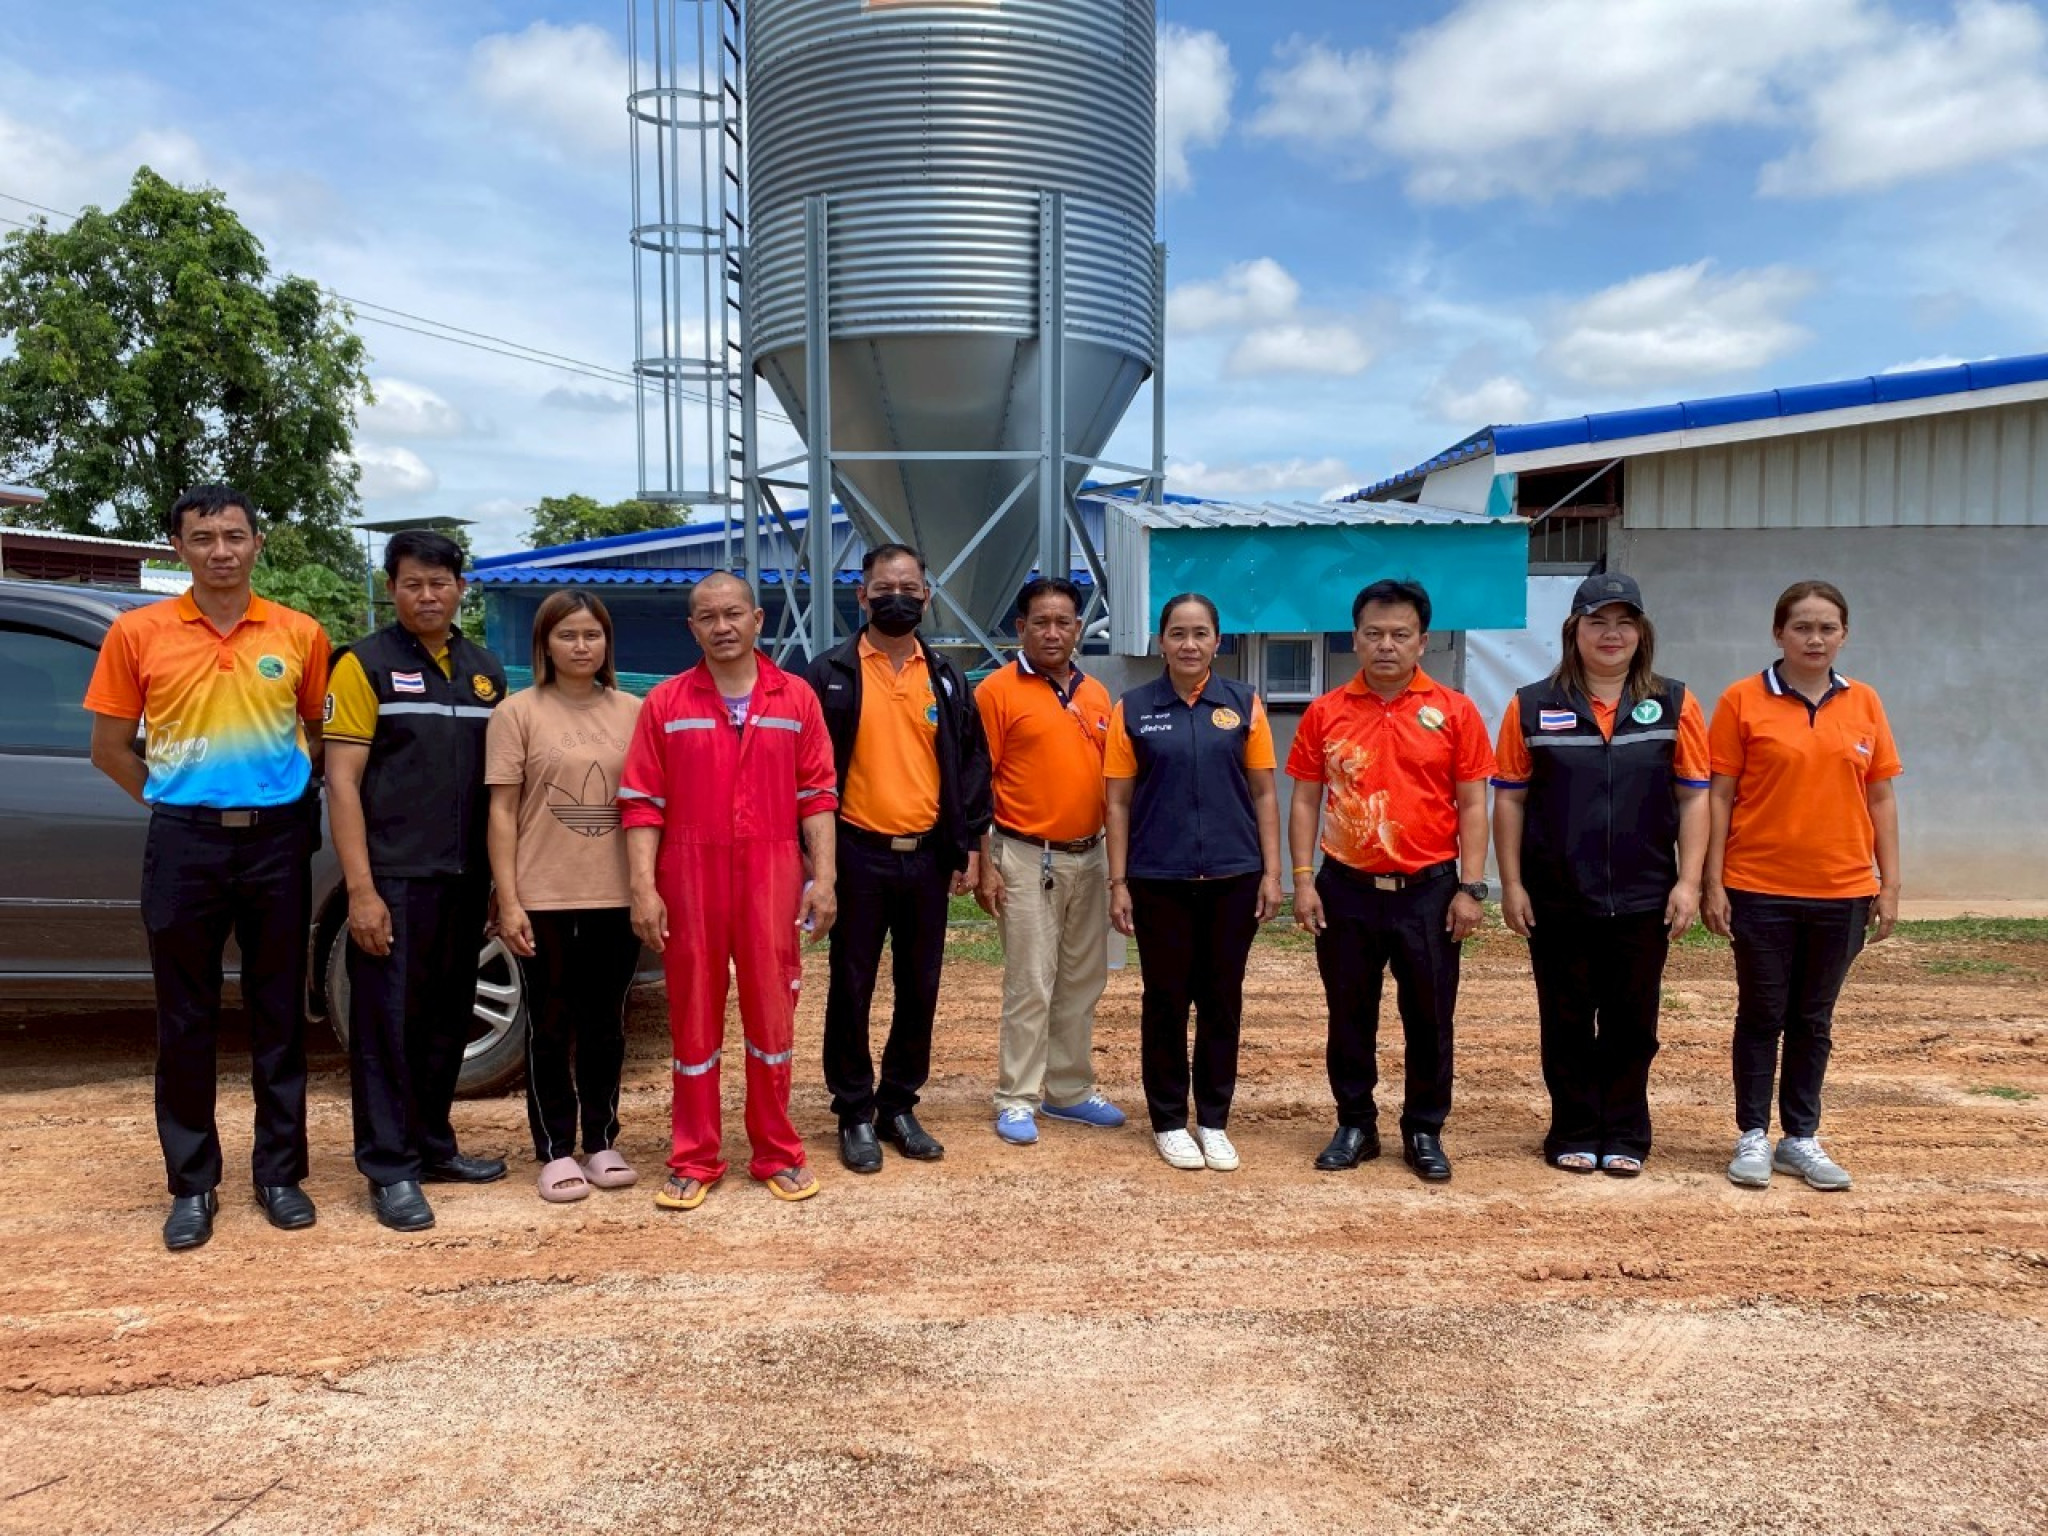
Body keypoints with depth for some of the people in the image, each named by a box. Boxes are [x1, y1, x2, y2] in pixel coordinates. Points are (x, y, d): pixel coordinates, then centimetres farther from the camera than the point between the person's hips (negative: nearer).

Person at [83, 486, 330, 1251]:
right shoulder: (137, 634, 0)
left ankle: (279, 1172, 21)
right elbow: (109, 748, 5)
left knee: (279, 1014, 8)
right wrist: (180, 801, 4)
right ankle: (192, 1185, 19)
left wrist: (284, 795, 5)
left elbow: (322, 733, 14)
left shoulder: (299, 635, 2)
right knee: (186, 1019, 7)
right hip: (184, 843, 0)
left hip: (277, 840, 1)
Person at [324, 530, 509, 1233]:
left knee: (447, 1019, 13)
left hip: (465, 881, 5)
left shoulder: (485, 670, 12)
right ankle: (390, 1169, 9)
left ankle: (433, 1147, 26)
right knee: (388, 1023, 0)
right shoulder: (365, 664, -3)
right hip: (394, 881, -5)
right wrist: (360, 889, -15)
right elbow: (342, 781, -8)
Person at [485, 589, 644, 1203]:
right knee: (551, 1027, 7)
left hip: (617, 897, 2)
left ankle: (602, 1140, 25)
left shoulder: (632, 712, 5)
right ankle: (555, 1150, 19)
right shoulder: (517, 713, -1)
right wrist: (508, 902, -8)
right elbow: (502, 813, -3)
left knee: (604, 1024, 12)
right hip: (544, 899, -2)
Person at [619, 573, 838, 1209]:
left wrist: (823, 878, -3)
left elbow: (816, 795, 4)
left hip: (771, 880, 1)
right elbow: (642, 802, 0)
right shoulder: (665, 703, 2)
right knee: (694, 1018, 8)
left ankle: (778, 1154, 21)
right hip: (690, 881, 0)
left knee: (772, 1014, 8)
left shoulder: (796, 698, 4)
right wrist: (643, 888, -8)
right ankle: (694, 1161, 19)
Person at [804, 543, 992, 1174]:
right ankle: (855, 1115, 17)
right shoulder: (831, 674, -2)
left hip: (927, 856, 3)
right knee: (852, 988, 5)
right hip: (858, 855, -3)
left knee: (920, 990, 10)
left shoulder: (946, 679, 8)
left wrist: (969, 847, 4)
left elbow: (971, 765, 10)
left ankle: (899, 1106, 24)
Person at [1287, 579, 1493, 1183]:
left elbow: (1471, 805, 0)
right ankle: (1354, 1126, 26)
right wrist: (1303, 880, -3)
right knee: (1349, 1015, 11)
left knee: (1429, 1018, 8)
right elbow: (1305, 800, 5)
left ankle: (1424, 1132, 23)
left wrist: (1470, 888, -6)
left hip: (1428, 890, -1)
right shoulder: (1325, 713, 2)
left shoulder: (1454, 711, -1)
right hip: (1346, 889, 1)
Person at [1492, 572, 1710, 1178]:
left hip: (1642, 899, 1)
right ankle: (1574, 1135, 22)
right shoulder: (1533, 706, 1)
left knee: (1632, 1024, 9)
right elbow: (1509, 798, 2)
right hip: (1557, 899, 0)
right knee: (1566, 1023, 9)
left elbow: (1694, 795, 3)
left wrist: (1689, 882, -4)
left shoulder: (1673, 704, 3)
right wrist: (1512, 884, -2)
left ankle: (1624, 1137, 23)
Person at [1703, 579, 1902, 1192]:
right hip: (1760, 889, -3)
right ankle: (1753, 1136, 18)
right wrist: (1713, 884, -7)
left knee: (1814, 1020, 12)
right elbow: (1719, 796, -4)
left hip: (1842, 892, 3)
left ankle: (1802, 1138, 23)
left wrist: (1890, 884, 5)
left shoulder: (1864, 703, 5)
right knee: (1761, 1015, 7)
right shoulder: (1743, 700, -4)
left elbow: (1880, 798, 8)